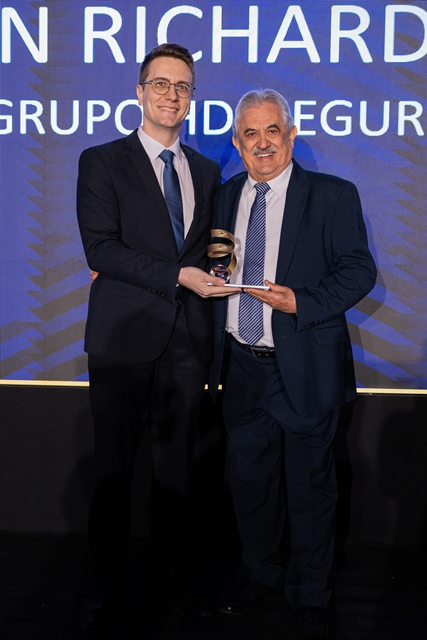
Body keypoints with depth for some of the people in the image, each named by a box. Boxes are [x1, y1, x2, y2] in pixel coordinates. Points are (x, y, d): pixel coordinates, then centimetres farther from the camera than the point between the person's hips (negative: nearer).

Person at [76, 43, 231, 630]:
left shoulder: (206, 171, 14)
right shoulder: (102, 162, 0)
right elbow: (100, 249, -10)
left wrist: (131, 266, 2)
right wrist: (176, 276, -17)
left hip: (187, 339, 4)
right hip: (124, 338, -3)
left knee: (176, 465, 12)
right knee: (114, 467, 6)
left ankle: (179, 574, 25)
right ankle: (107, 584, 21)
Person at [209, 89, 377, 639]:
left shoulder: (333, 196, -5)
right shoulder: (225, 197, 9)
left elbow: (359, 269, -9)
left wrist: (301, 302, -21)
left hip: (305, 368, -4)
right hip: (243, 366, 4)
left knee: (309, 484, 8)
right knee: (248, 476, 16)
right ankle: (263, 573, 39)